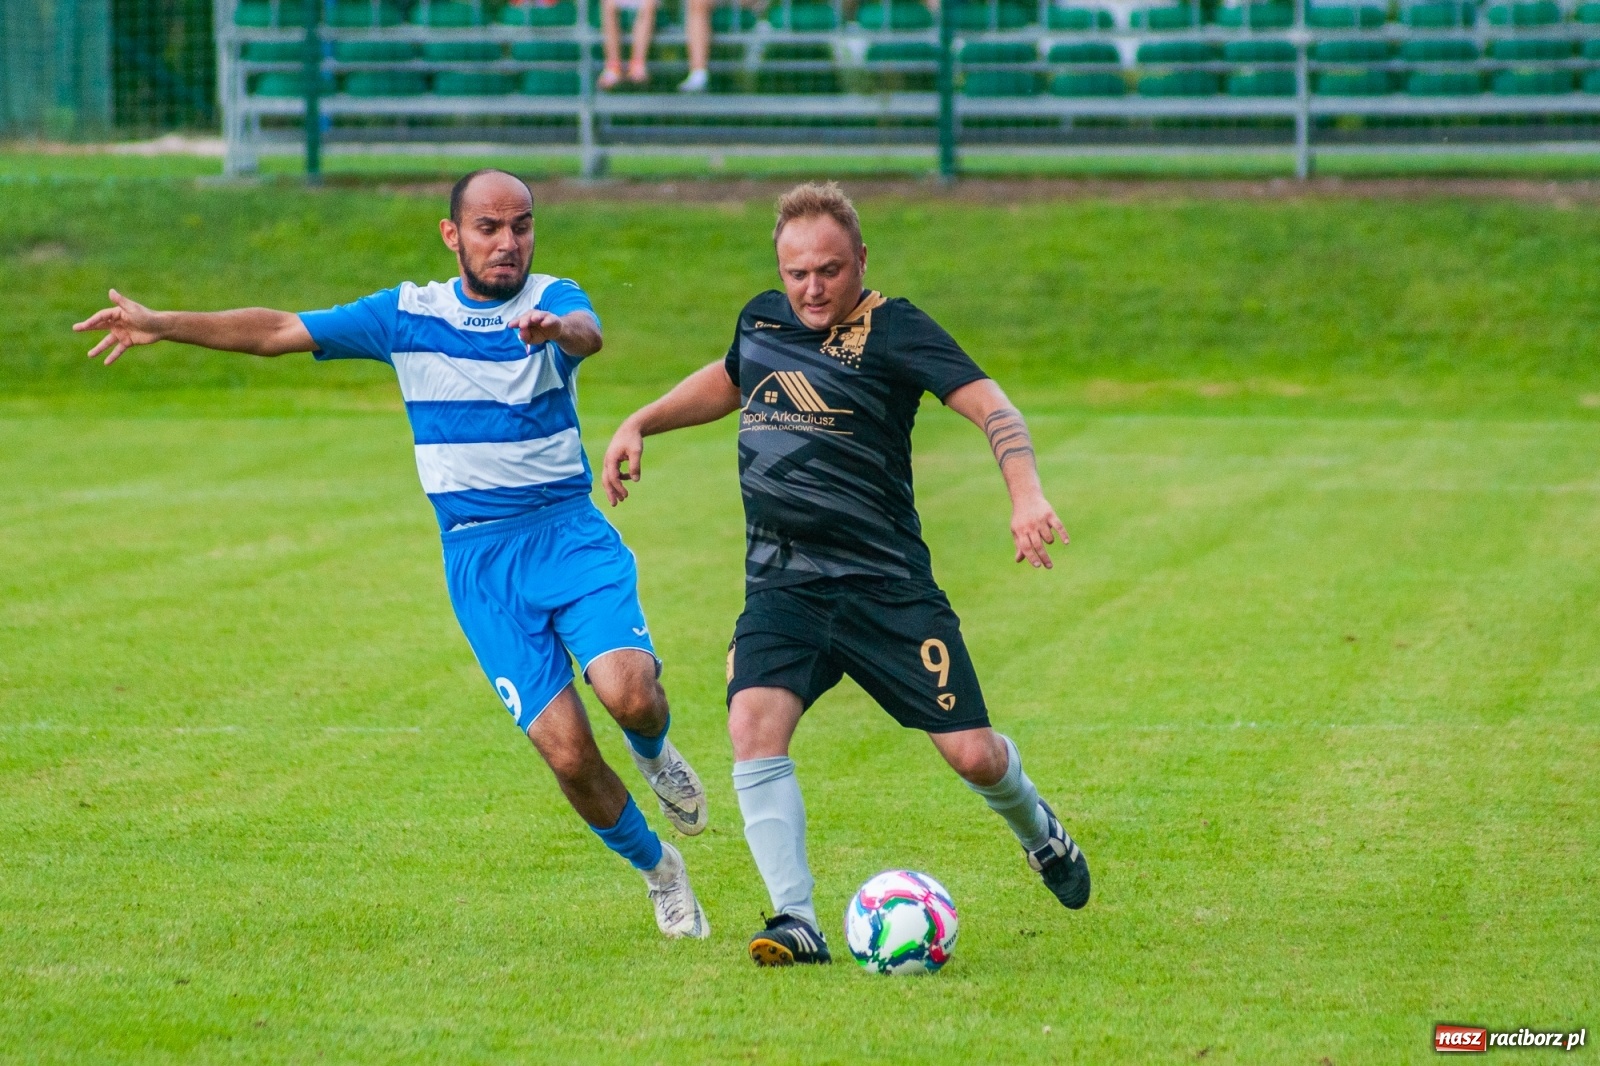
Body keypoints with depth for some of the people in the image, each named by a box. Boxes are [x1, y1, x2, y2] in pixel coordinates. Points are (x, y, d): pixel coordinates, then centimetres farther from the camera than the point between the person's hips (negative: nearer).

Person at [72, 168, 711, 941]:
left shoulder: (552, 300, -1)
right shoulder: (408, 315, 6)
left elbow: (587, 332, -25)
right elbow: (279, 332, 8)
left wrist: (558, 329, -49)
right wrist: (163, 324, 0)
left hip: (569, 535, -1)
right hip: (478, 561, 1)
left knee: (628, 692, -26)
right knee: (566, 751, -10)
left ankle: (655, 754, 12)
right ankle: (658, 870, 16)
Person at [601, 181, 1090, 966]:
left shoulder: (890, 330, -9)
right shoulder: (761, 320, 9)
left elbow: (989, 404, -19)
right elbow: (729, 379, 32)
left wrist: (1026, 495, -35)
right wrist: (641, 424, 22)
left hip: (887, 582, -4)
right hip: (781, 585, 4)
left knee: (973, 754, -3)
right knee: (754, 724, -22)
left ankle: (1039, 833, 34)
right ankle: (796, 921, -17)